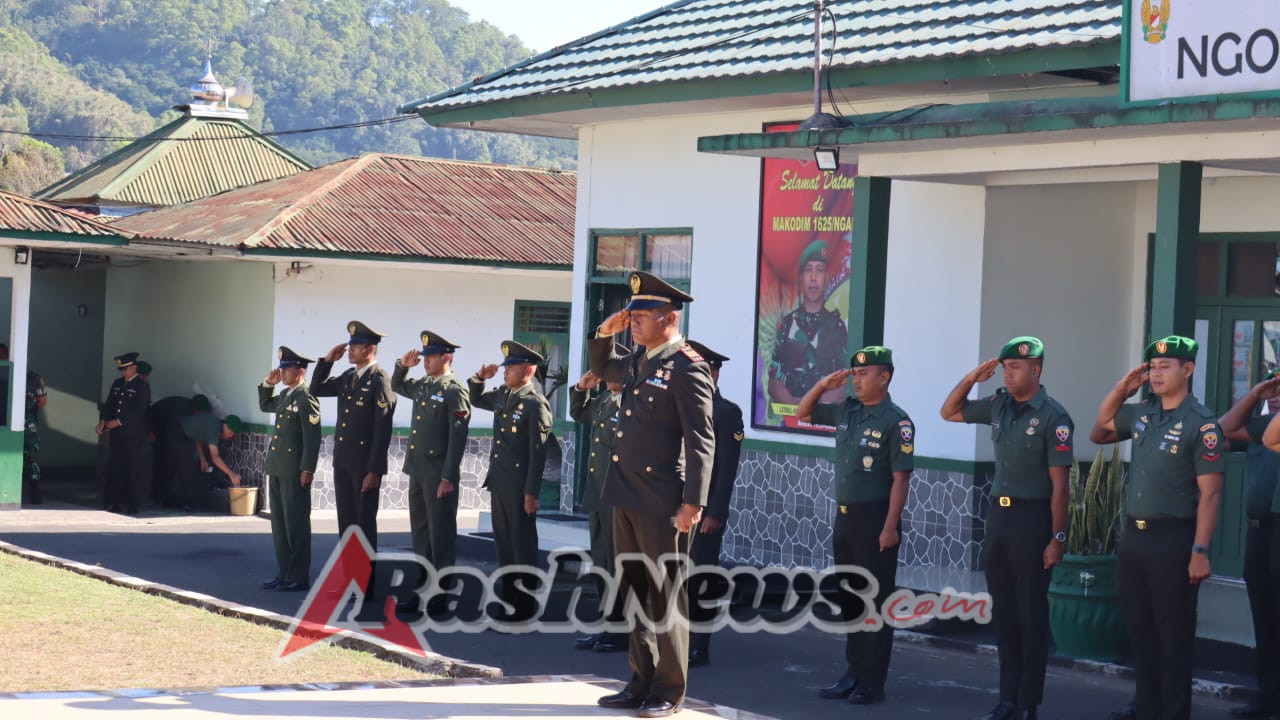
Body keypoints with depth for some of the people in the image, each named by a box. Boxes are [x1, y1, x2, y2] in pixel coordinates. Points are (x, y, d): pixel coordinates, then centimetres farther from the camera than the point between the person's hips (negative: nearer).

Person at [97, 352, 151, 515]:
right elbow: (108, 405, 13)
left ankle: (133, 505, 3)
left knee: (134, 469, -2)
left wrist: (118, 422, -18)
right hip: (117, 434, 6)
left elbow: (139, 412, -15)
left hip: (134, 435, -6)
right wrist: (103, 421, -5)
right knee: (115, 467, 6)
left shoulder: (142, 386, -7)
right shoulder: (117, 384, 13)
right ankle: (114, 502, 12)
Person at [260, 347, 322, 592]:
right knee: (279, 523, 13)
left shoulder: (306, 398, -12)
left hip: (294, 471, -9)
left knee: (296, 524, -3)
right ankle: (284, 573, 20)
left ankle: (299, 578, 2)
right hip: (277, 470, 9)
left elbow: (312, 438, -17)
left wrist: (307, 469, -20)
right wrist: (268, 384, 17)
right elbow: (264, 405, 35)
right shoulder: (284, 396, 15)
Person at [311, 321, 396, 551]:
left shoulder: (379, 380, -12)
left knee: (364, 522, -2)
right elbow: (317, 389, 23)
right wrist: (328, 360, 8)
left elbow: (382, 430, -16)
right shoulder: (348, 377, 13)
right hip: (342, 462, 8)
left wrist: (374, 471, -19)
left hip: (365, 465, -7)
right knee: (346, 522, 10)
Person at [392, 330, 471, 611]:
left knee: (441, 533, -2)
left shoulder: (455, 391, -12)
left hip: (439, 474, -8)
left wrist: (448, 478, -19)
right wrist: (402, 365, 11)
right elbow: (397, 386, 33)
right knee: (420, 532, 12)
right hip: (418, 471, 8)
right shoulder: (423, 386, 12)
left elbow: (458, 437, -16)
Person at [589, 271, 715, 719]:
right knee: (633, 592, 13)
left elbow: (700, 442, -17)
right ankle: (642, 683, 22)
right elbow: (602, 369, 34)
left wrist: (694, 502, -22)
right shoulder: (638, 361, 12)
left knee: (665, 596, 0)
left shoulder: (687, 368, -14)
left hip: (661, 501, -9)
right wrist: (603, 335, 15)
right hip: (626, 496, 9)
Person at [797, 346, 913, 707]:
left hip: (874, 518, -7)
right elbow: (802, 413, 22)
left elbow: (900, 478, -15)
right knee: (849, 599, 12)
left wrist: (890, 527, -20)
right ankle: (854, 673, 21)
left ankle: (872, 683, 3)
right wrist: (822, 386, 5)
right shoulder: (846, 411, 8)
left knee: (875, 601, -1)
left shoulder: (896, 421, -12)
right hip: (844, 516, 8)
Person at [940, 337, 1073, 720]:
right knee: (1004, 611, 10)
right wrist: (971, 378, 4)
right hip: (998, 514, 7)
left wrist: (1057, 537, -14)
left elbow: (1059, 483, -12)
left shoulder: (1052, 416, -11)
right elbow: (949, 413, 20)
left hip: (1032, 517, -7)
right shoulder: (998, 405, 8)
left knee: (1031, 613, 0)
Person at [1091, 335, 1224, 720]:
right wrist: (1120, 390, 10)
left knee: (1173, 635, 0)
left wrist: (1200, 551, -19)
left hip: (1173, 539, -7)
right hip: (1133, 535, 7)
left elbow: (1210, 493, -14)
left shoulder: (1200, 424, -11)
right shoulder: (1141, 413, 8)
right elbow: (1098, 433, 24)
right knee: (1140, 631, 13)